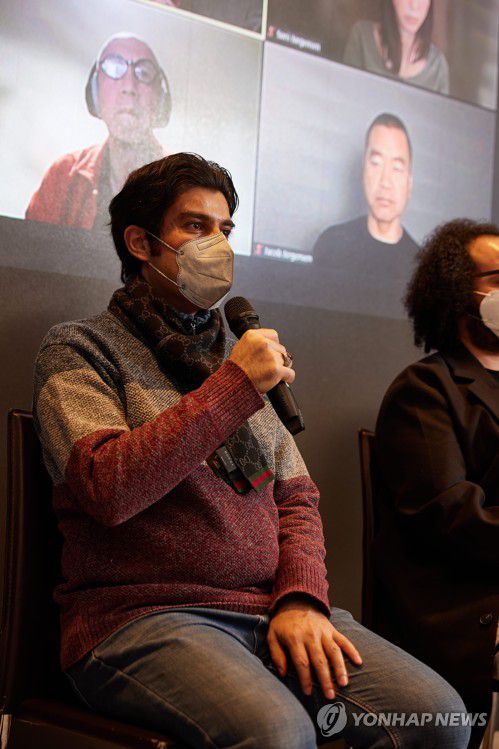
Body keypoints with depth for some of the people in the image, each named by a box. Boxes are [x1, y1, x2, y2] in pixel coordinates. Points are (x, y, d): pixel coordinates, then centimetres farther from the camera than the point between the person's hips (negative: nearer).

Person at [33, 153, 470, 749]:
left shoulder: (236, 355, 22)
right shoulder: (81, 349, 2)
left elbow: (297, 497, 17)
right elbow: (107, 489, -16)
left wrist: (301, 599, -2)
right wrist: (232, 388, -13)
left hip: (272, 609, 6)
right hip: (143, 616, -5)